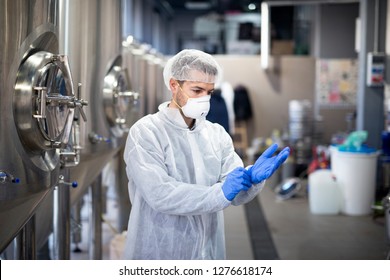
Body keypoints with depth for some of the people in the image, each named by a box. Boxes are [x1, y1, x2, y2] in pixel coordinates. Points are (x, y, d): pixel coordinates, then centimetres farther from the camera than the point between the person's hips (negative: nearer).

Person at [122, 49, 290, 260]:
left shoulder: (216, 134, 4)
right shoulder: (146, 133, -10)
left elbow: (235, 194, -4)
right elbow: (160, 193, -22)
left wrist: (252, 178, -25)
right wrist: (219, 193, -28)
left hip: (208, 252, 5)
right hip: (159, 253, -5)